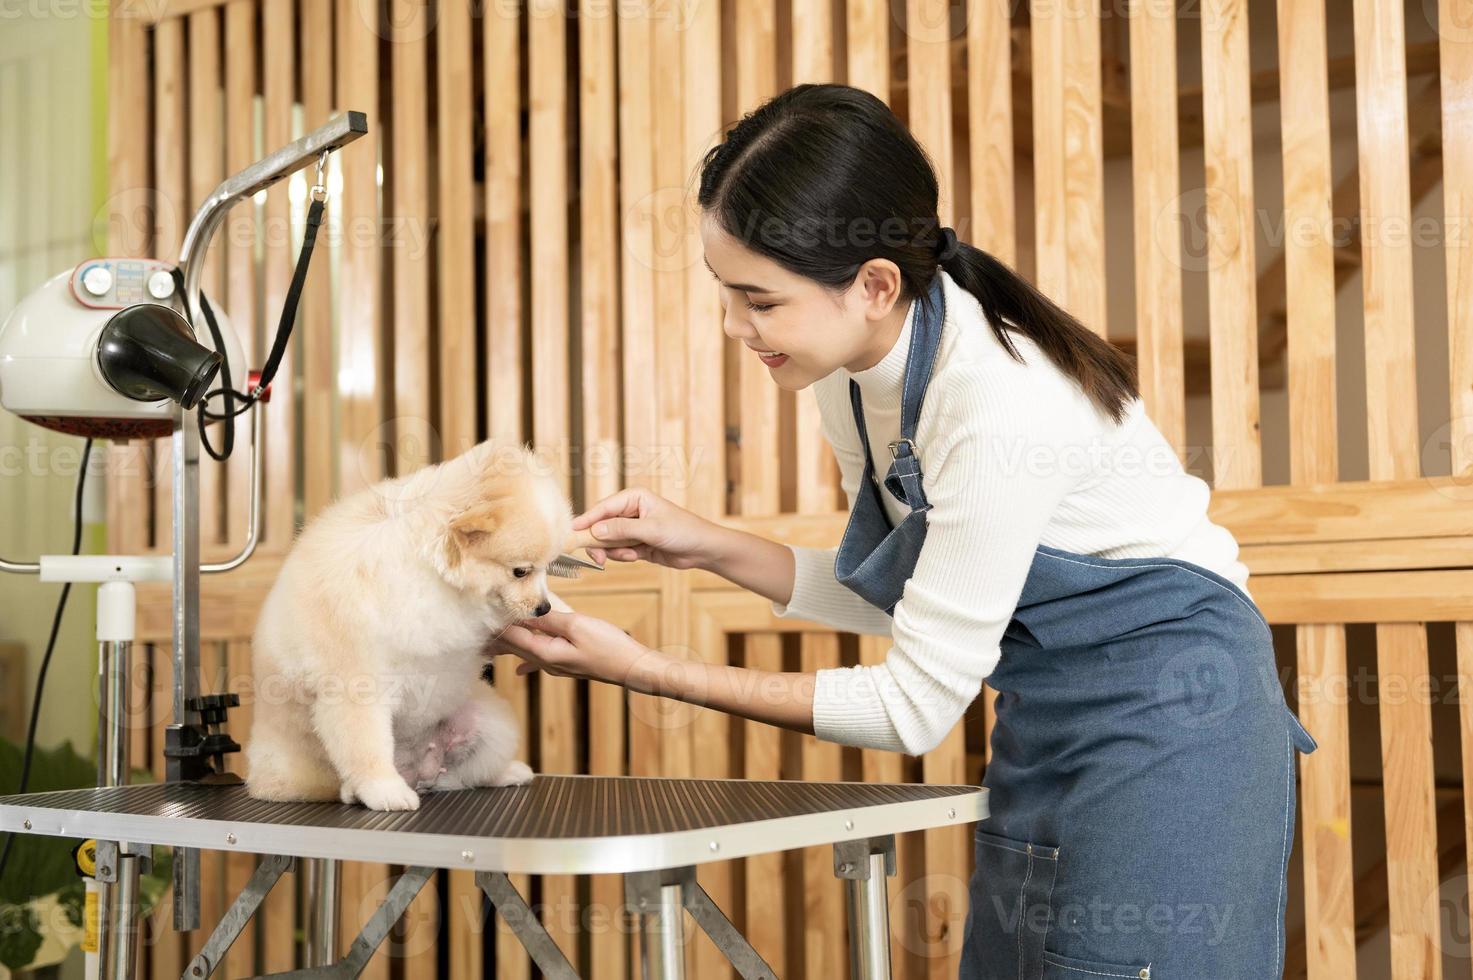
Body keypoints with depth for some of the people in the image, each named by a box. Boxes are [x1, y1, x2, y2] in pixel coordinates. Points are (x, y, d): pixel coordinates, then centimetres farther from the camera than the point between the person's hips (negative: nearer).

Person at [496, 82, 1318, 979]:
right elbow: (899, 595, 10)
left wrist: (644, 671, -21)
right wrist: (709, 546, -4)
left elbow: (915, 707, -23)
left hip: (1164, 716, -8)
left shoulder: (1001, 404, -30)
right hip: (1046, 723, 8)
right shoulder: (855, 372, -4)